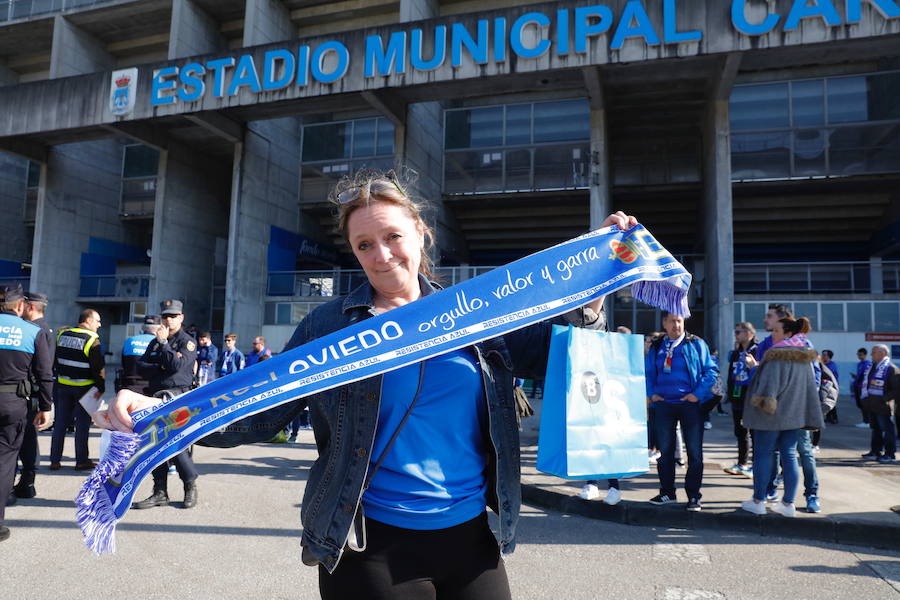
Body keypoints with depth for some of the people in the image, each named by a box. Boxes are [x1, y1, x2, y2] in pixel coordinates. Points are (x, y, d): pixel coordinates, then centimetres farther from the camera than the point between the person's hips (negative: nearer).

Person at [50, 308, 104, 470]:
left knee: (60, 422, 11)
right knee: (82, 424, 3)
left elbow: (55, 360, 13)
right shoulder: (92, 340, -14)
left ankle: (55, 460, 14)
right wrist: (101, 387, -5)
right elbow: (99, 367, -14)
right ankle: (81, 461, 9)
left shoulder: (62, 334, 5)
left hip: (63, 385, 5)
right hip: (84, 388, -5)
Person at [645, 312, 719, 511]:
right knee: (665, 450, 9)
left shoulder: (696, 344, 1)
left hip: (690, 404, -3)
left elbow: (711, 370, -2)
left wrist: (698, 394, -11)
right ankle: (667, 492, 21)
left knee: (694, 452, 2)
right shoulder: (656, 347, 10)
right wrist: (652, 394, -1)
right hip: (663, 405, 3)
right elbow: (647, 373, 14)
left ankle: (693, 496, 12)